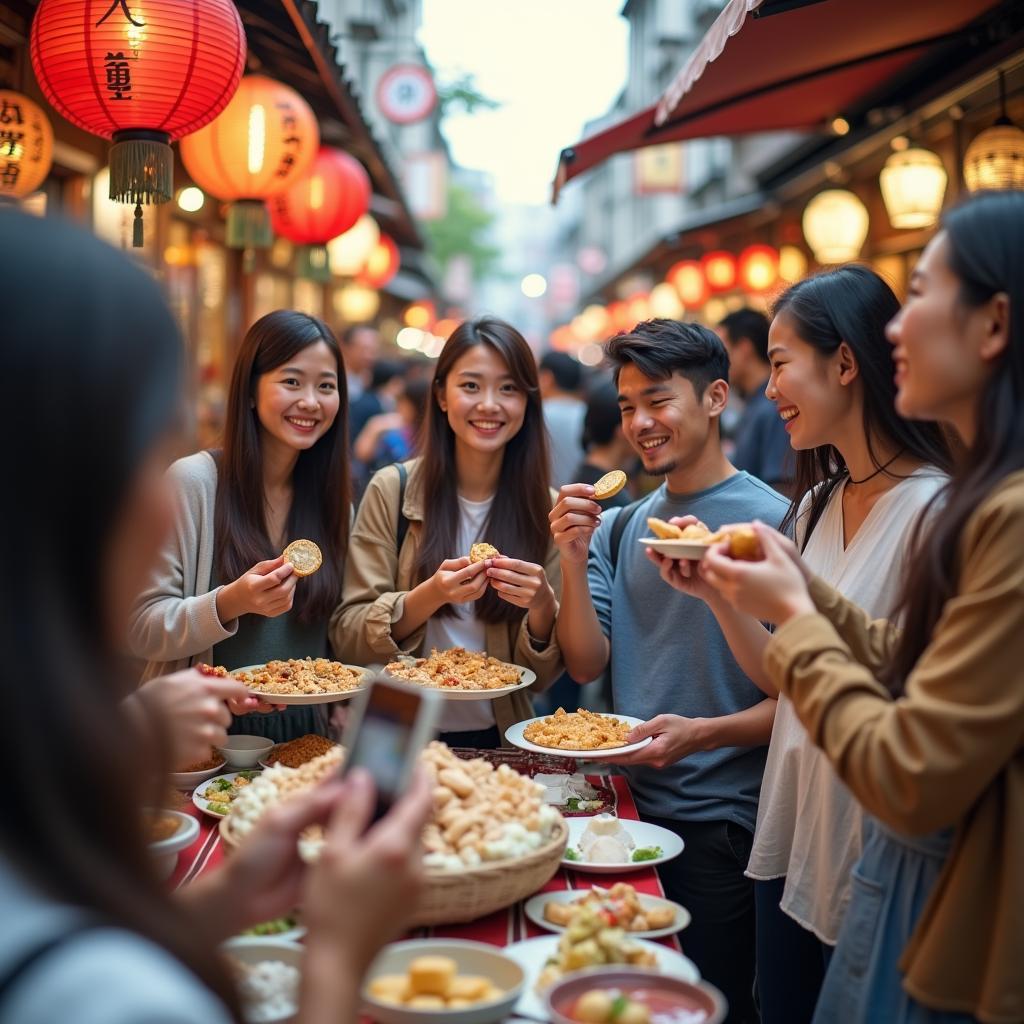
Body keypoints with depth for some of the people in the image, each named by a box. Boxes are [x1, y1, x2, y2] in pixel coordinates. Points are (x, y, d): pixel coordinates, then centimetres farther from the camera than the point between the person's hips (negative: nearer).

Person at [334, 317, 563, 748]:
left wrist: (542, 605, -15)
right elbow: (346, 639, -2)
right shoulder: (391, 490, -2)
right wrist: (431, 595, -18)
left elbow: (543, 674, 5)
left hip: (499, 739, 1)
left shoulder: (544, 510, 2)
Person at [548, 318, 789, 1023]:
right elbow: (586, 664, 0)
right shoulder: (619, 527, 5)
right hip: (629, 805, 6)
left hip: (721, 825, -5)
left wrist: (705, 732, -28)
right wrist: (573, 561, -12)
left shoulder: (772, 522, -14)